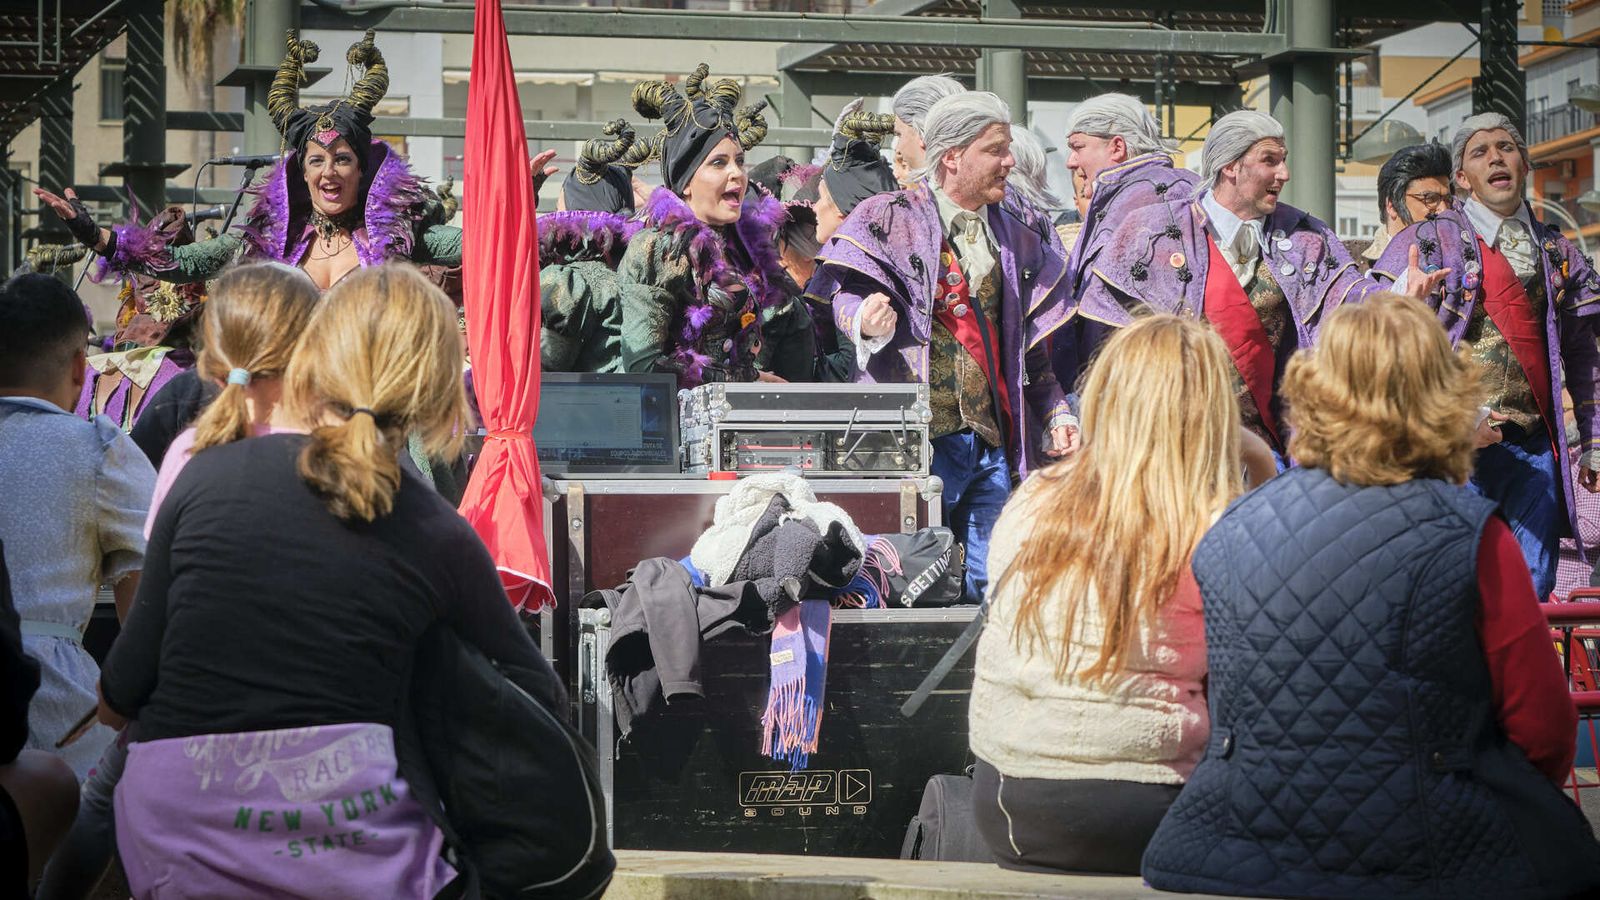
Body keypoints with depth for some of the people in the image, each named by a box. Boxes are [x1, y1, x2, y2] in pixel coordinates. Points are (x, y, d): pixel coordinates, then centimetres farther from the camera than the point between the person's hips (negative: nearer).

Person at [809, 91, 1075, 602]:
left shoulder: (1018, 231, 16)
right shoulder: (890, 219, -1)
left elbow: (1032, 340, 20)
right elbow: (846, 290, -5)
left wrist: (1055, 412, 12)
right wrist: (864, 321, -28)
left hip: (995, 440, 5)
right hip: (921, 435, -5)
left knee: (991, 589, 4)